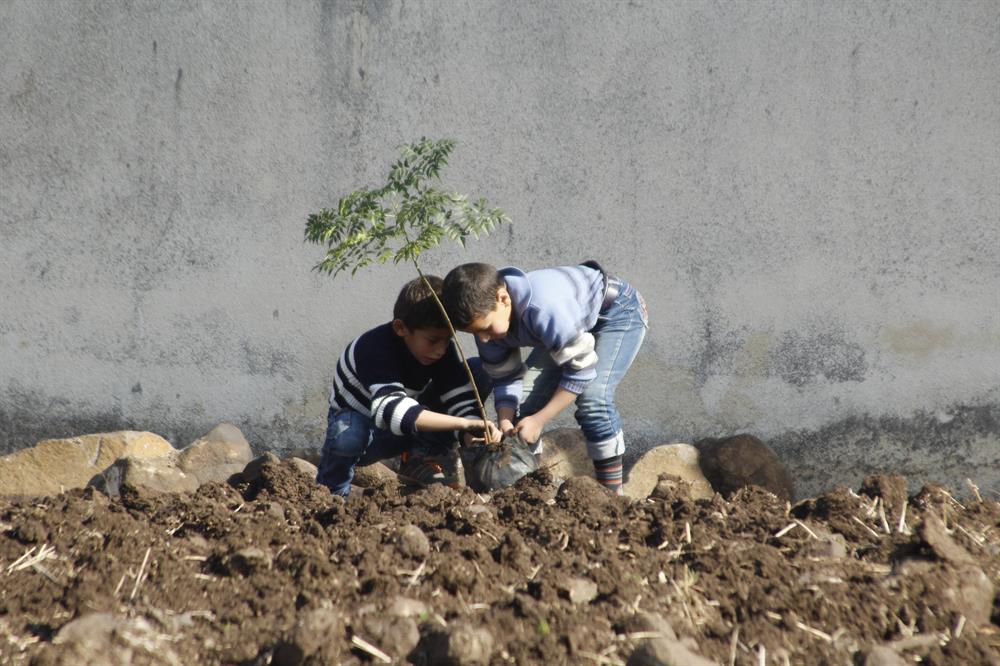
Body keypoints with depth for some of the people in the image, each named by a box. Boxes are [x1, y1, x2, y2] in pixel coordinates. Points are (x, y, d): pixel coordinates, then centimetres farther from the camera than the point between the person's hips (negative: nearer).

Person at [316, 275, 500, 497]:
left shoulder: (442, 348, -16)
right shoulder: (376, 348, -34)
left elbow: (460, 400, -19)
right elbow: (393, 410, -49)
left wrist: (470, 433, -43)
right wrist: (464, 423, -56)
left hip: (413, 427, 5)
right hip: (359, 422, -5)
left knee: (478, 371, -14)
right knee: (347, 436, -44)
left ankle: (422, 461, -7)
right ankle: (333, 491, -8)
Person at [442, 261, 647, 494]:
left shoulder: (544, 307, -43)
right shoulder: (486, 316, -19)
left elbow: (581, 369, -34)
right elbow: (505, 378, -9)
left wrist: (538, 421, -31)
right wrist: (506, 424, -27)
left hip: (619, 311, -7)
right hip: (570, 328, 7)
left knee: (592, 399, -27)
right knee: (524, 400, -6)